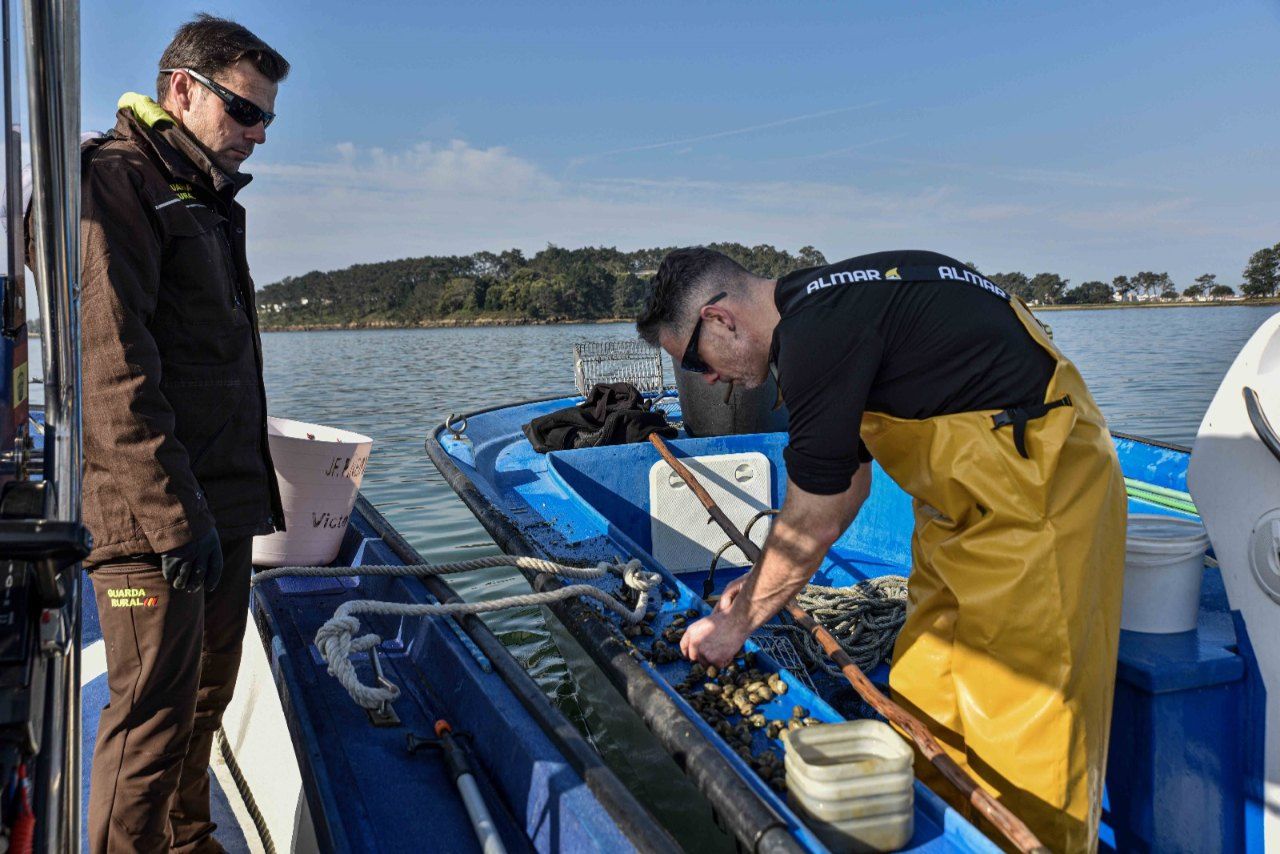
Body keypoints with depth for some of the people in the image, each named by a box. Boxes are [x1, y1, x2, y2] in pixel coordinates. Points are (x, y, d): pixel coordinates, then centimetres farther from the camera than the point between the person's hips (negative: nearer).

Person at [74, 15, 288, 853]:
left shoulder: (208, 200, 19)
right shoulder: (111, 180, -10)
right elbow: (113, 368, -19)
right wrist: (175, 515, -22)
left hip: (221, 504, 9)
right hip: (152, 516, -9)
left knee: (207, 694, 17)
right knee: (157, 707, -3)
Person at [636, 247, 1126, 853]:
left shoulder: (821, 332, -24)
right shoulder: (825, 303, 8)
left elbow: (811, 526, -18)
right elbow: (847, 483, 16)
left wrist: (736, 625, -4)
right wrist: (763, 583, 18)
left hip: (1038, 493, -10)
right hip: (976, 491, 10)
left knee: (1025, 722, -1)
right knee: (925, 698, 14)